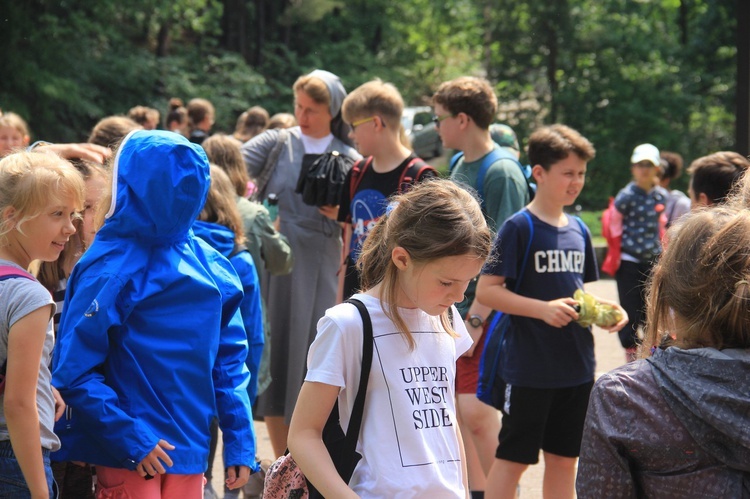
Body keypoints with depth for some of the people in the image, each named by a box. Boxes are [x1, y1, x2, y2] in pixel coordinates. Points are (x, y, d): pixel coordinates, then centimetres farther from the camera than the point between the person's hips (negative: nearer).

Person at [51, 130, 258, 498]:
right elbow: (74, 372, -15)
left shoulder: (209, 265, 4)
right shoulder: (112, 268, -13)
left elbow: (229, 358, 8)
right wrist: (131, 438, -19)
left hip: (190, 450, 5)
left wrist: (240, 441, 2)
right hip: (127, 457, -5)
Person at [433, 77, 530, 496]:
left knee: (475, 410, -8)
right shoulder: (460, 166, 12)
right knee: (455, 408, 10)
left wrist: (477, 318, -19)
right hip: (451, 305, 8)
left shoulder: (502, 171, -14)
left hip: (484, 310, -8)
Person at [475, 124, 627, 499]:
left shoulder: (579, 230, 9)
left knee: (564, 458, 13)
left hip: (577, 366, 7)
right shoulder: (518, 228, -11)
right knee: (512, 457, 2)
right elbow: (486, 291, -16)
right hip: (529, 367, -6)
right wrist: (543, 309, -24)